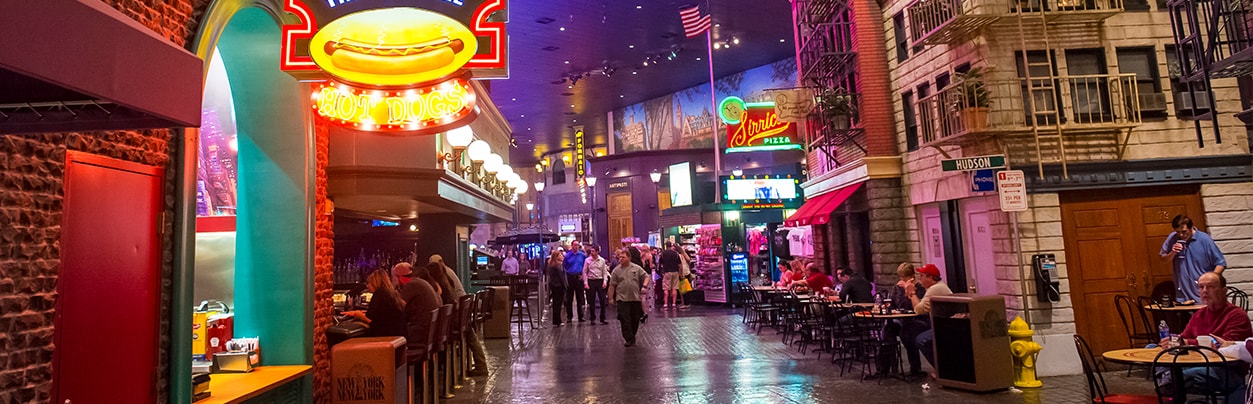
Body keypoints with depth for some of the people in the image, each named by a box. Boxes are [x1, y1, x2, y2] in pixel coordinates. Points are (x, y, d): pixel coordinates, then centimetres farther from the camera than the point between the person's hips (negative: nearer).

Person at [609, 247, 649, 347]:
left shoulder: (637, 268, 4)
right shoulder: (616, 270, 2)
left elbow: (646, 277, 7)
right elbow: (612, 285, 4)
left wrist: (644, 286, -11)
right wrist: (611, 298, 1)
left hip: (636, 298, 1)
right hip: (622, 299, -1)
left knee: (635, 319, 10)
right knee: (625, 320, -7)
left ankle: (632, 337, 28)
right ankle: (629, 339, -2)